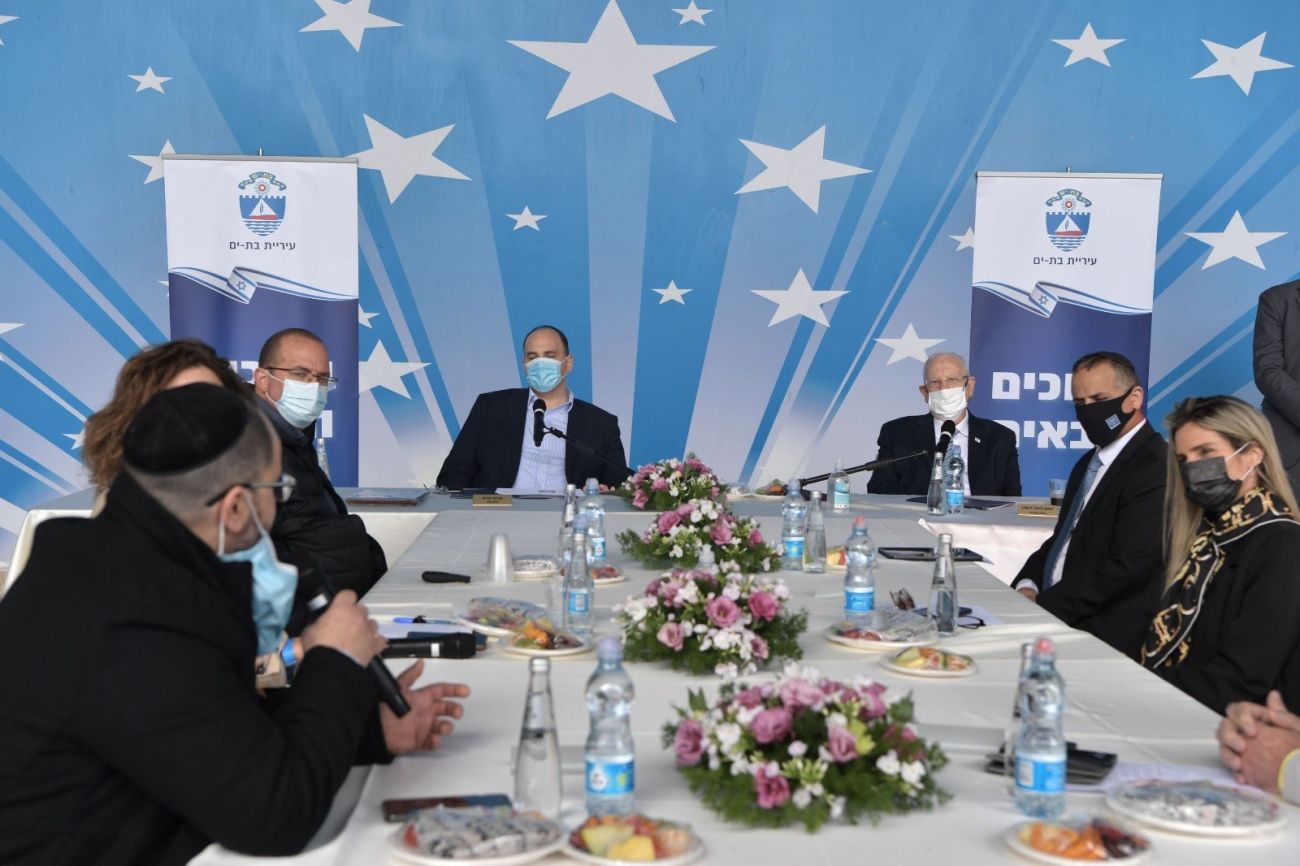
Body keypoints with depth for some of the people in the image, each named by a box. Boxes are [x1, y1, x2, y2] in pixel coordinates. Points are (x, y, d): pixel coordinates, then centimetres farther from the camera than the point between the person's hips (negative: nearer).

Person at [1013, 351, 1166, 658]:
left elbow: (1124, 567, -21)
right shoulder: (1088, 463, 19)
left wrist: (1041, 605, -18)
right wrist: (1027, 586, 0)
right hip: (1051, 612, 9)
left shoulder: (1155, 469, -13)